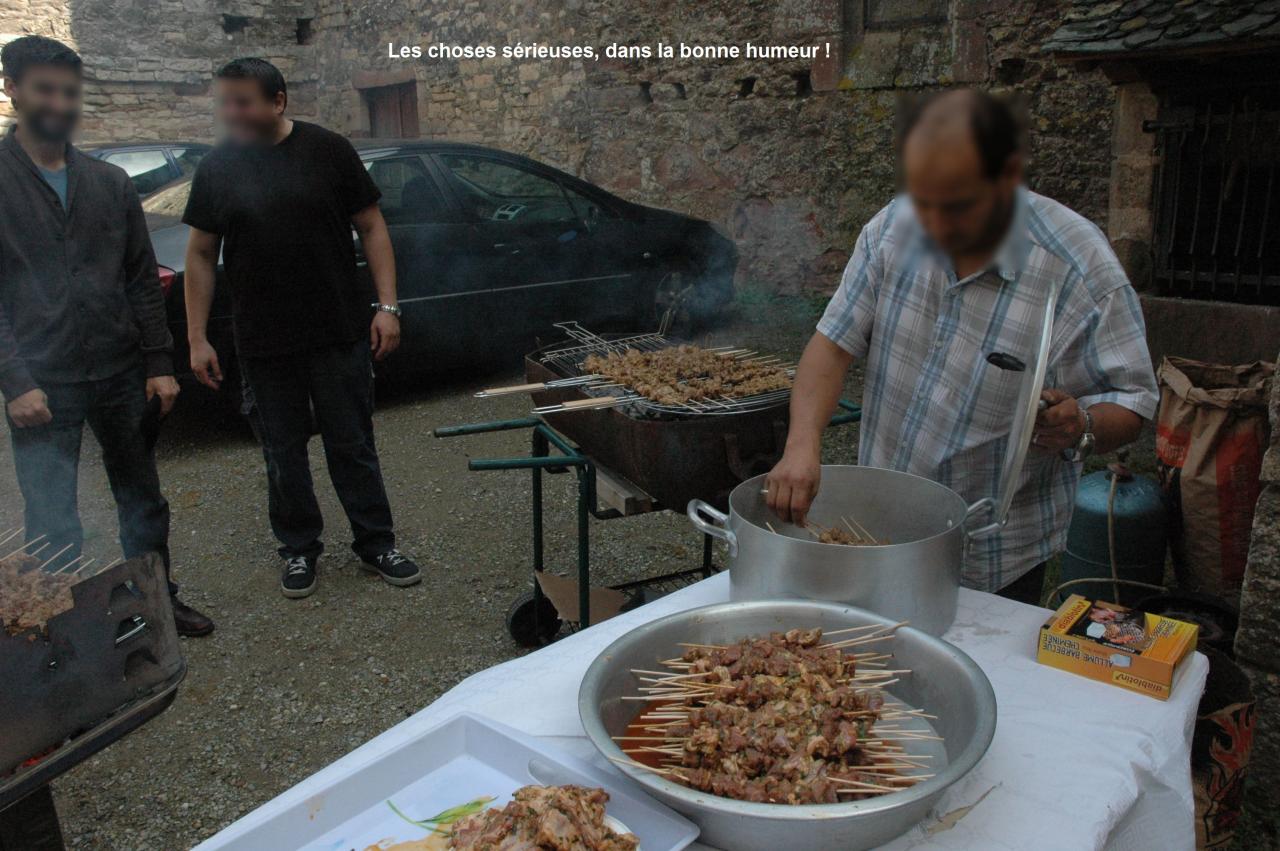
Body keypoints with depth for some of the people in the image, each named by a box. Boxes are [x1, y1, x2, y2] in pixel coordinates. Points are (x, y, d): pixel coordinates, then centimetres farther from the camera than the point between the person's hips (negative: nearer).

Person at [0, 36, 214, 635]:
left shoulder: (109, 183, 9)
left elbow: (143, 280, 9)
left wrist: (159, 363, 2)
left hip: (120, 373, 4)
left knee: (143, 502, 14)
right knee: (53, 523, 3)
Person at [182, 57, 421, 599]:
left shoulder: (328, 152, -2)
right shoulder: (217, 168, 3)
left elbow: (371, 228, 1)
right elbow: (201, 255, 7)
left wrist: (386, 306, -7)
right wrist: (197, 337, 3)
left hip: (340, 335, -1)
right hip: (263, 345, 2)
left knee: (353, 446, 7)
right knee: (283, 453, 10)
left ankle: (376, 543, 21)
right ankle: (299, 549, 27)